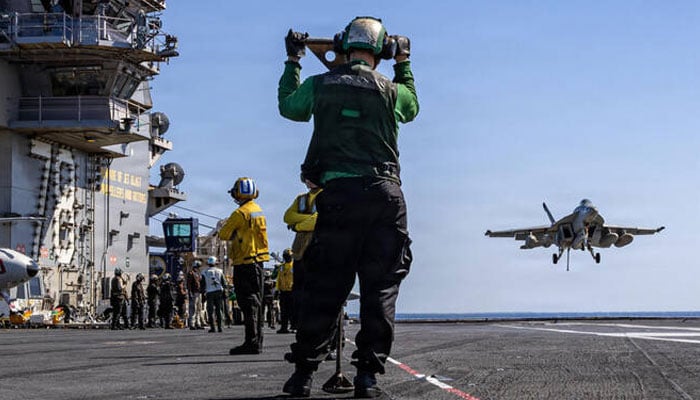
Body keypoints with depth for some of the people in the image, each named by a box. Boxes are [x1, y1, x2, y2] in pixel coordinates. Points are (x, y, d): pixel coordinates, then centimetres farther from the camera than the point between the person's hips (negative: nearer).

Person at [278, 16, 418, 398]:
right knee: (381, 287, 3)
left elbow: (288, 106, 26)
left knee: (323, 286, 5)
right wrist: (403, 62, 41)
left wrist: (292, 61, 37)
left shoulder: (320, 85, 6)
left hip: (339, 194, 1)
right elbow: (412, 106, 30)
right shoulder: (391, 91, 6)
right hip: (385, 195, 0)